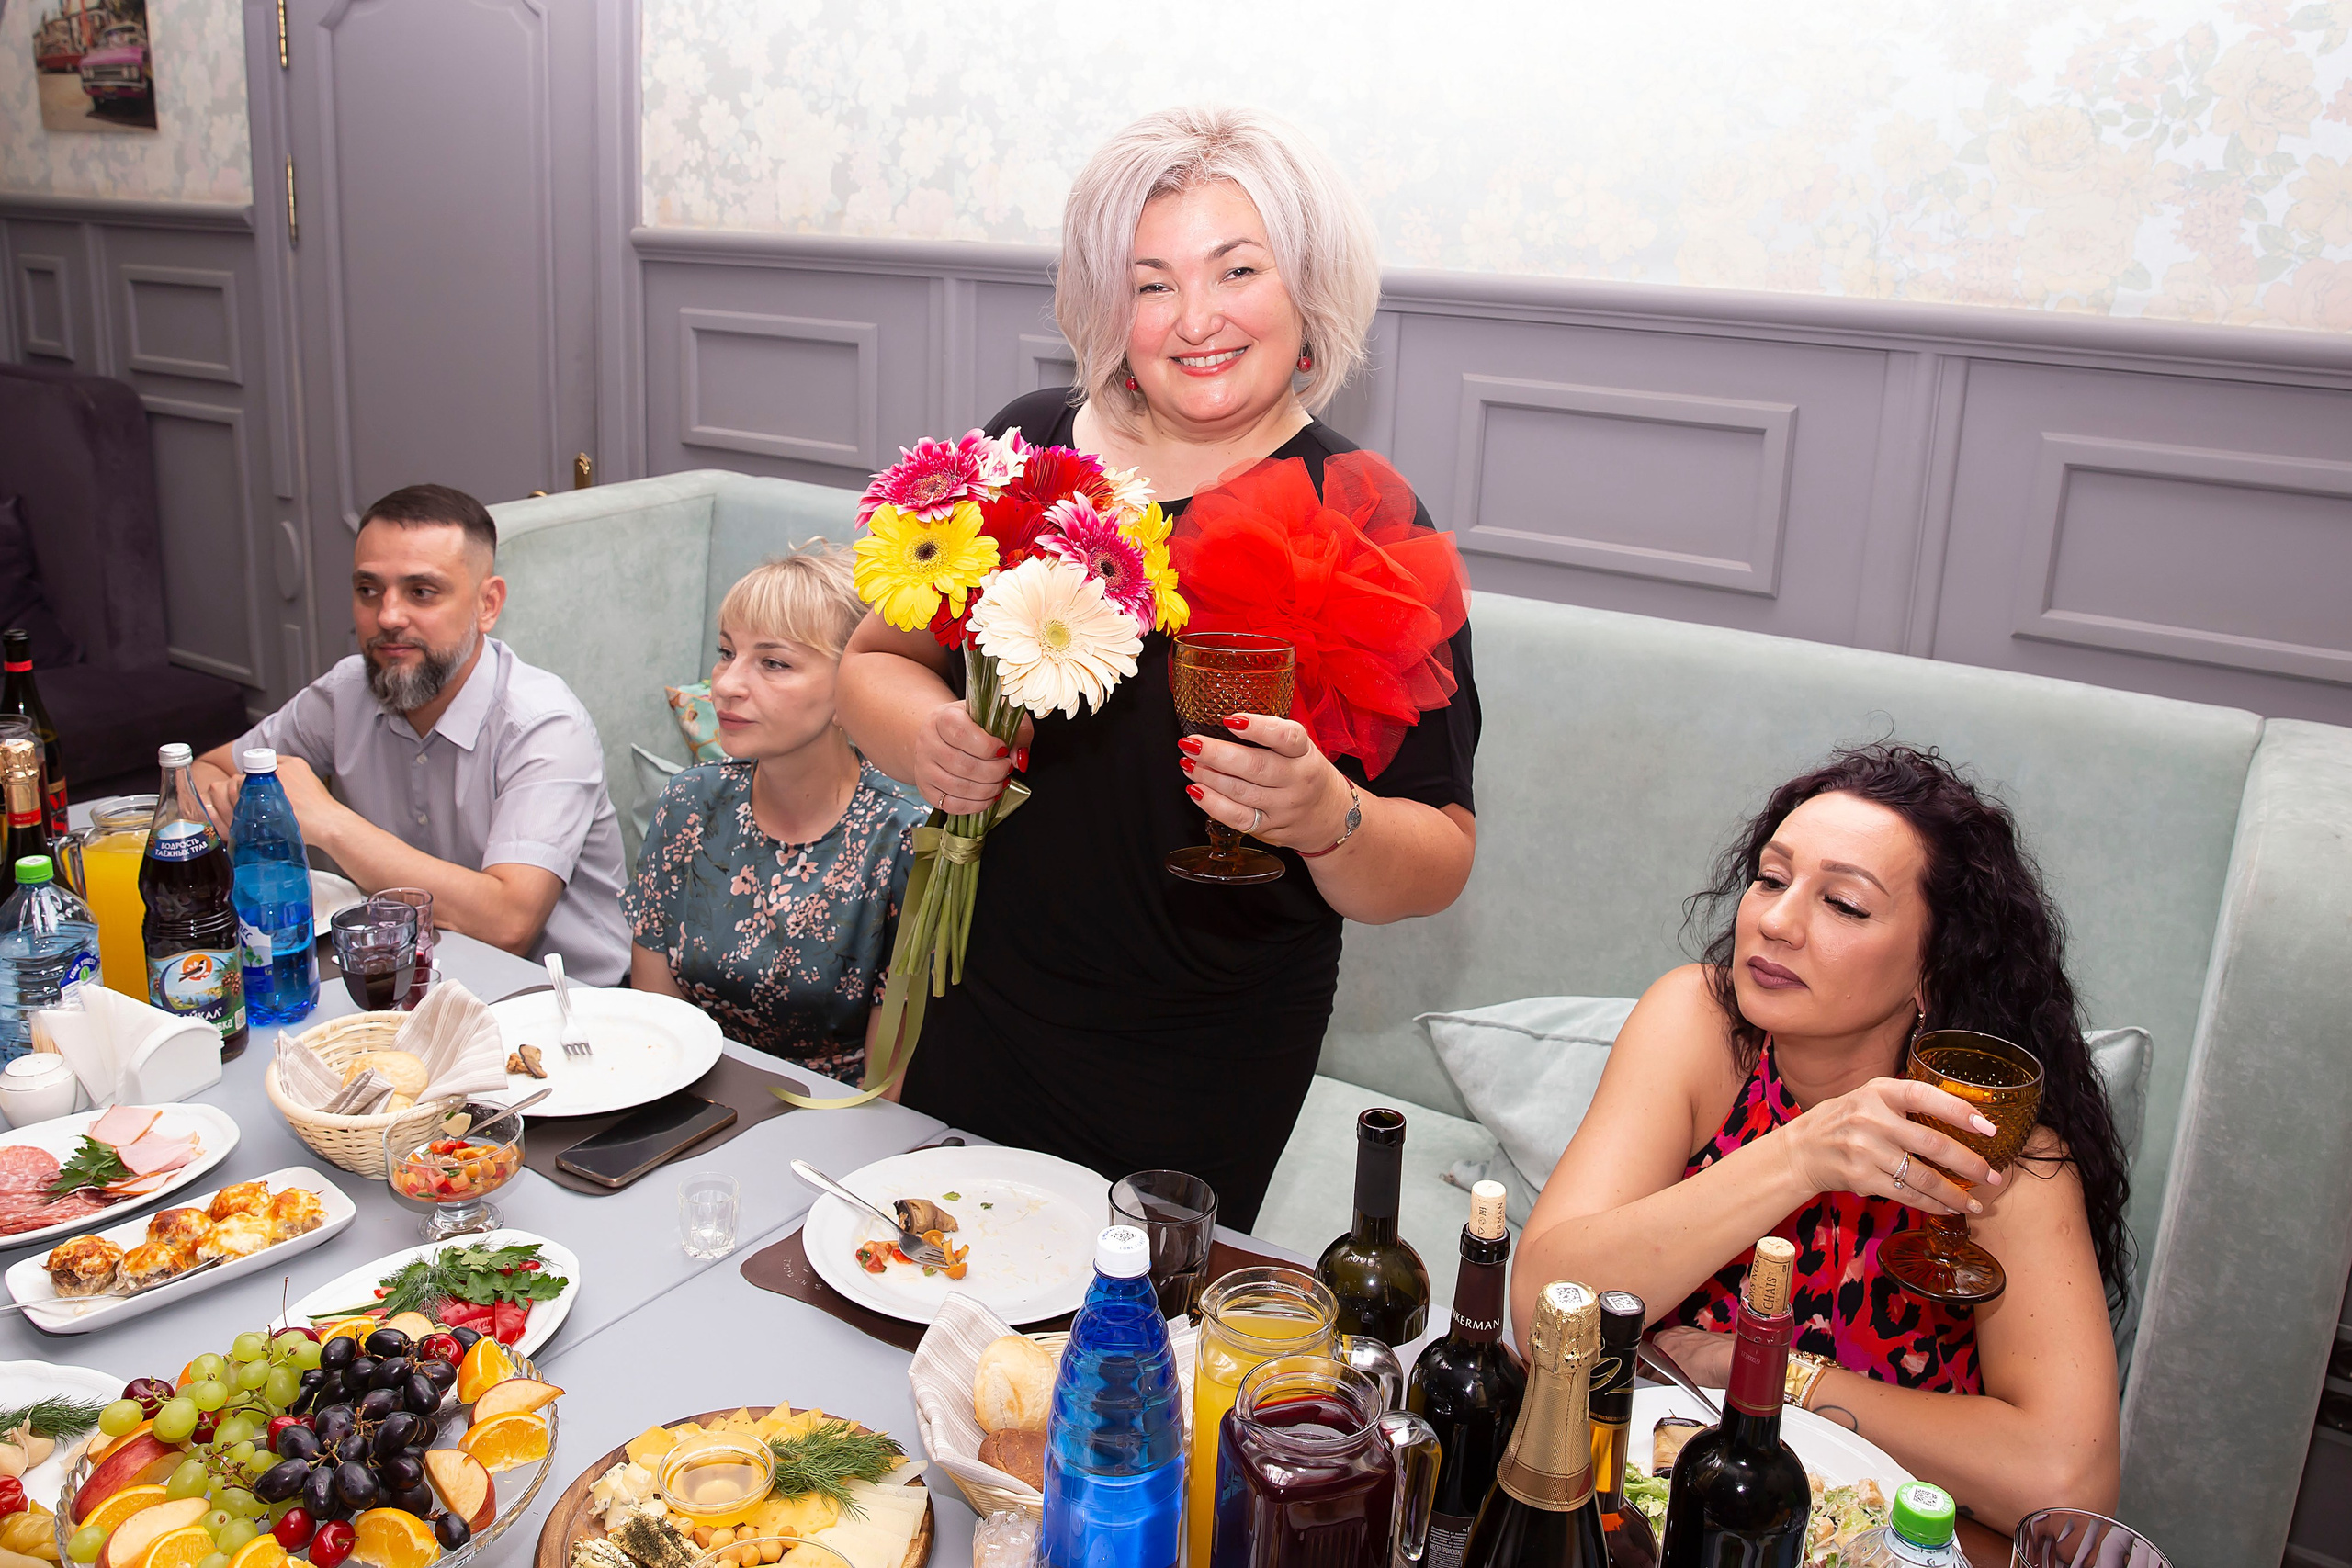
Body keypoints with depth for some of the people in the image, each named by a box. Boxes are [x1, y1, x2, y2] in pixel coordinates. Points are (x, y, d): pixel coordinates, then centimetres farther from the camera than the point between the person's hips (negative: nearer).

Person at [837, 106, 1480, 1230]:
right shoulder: (1033, 446, -2)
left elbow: (1437, 866, -11)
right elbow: (876, 656, 7)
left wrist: (1328, 819, -31)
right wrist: (924, 737, -15)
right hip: (973, 1016, 4)